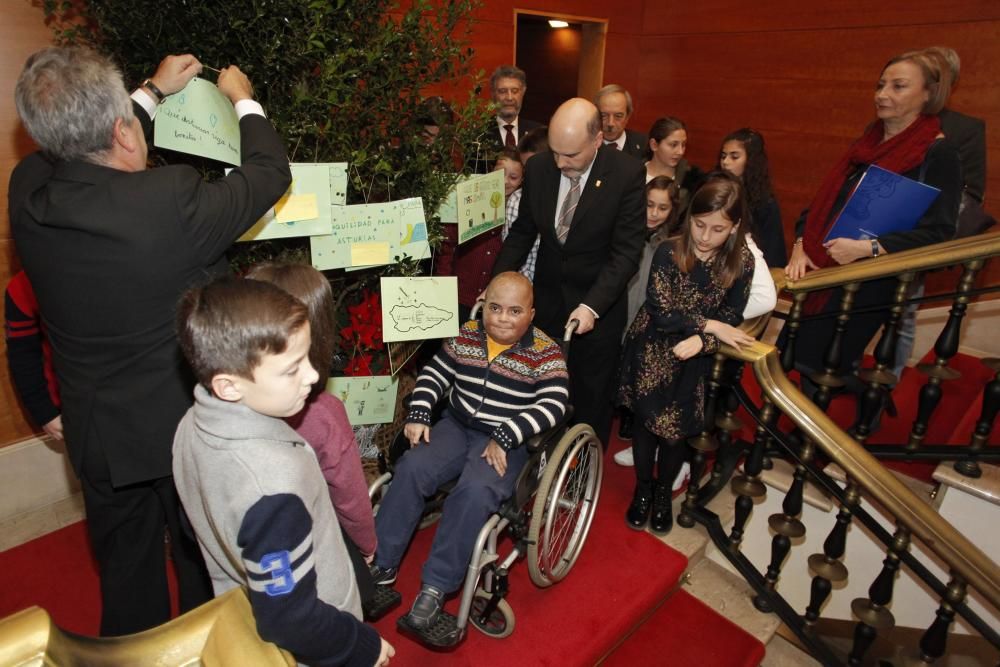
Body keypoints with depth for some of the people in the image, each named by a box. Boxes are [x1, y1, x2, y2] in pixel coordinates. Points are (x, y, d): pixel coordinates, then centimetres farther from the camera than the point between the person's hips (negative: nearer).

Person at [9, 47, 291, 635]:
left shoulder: (28, 188, -11)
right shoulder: (172, 201, -29)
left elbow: (82, 150, 13)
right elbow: (271, 172, -13)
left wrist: (155, 91, 21)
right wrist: (243, 98, 6)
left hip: (97, 431, 5)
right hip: (187, 427, -5)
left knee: (125, 570, 26)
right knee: (205, 567, 20)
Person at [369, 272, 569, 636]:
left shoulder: (545, 353, -8)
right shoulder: (467, 335, 5)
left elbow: (553, 405, -18)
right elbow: (434, 374, 9)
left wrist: (504, 437, -26)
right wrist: (418, 415, -6)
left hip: (508, 441, -4)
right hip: (456, 426, 4)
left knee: (475, 491, -30)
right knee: (411, 468, -20)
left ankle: (435, 588, -16)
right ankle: (381, 564, -4)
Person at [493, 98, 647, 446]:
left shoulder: (627, 174, -17)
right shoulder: (538, 168, -6)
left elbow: (626, 251, -18)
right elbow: (523, 231, 4)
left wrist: (592, 306, -28)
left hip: (599, 304, -3)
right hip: (547, 298, 3)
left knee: (592, 395, 14)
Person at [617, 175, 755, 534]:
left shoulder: (741, 263, -8)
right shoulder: (668, 252, -16)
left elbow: (730, 321, -4)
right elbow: (661, 314, -18)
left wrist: (701, 340, -22)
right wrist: (709, 324, -17)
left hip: (694, 360, 2)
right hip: (651, 353, -1)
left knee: (677, 428, 9)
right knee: (647, 421, 10)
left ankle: (664, 491, 37)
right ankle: (643, 488, 35)